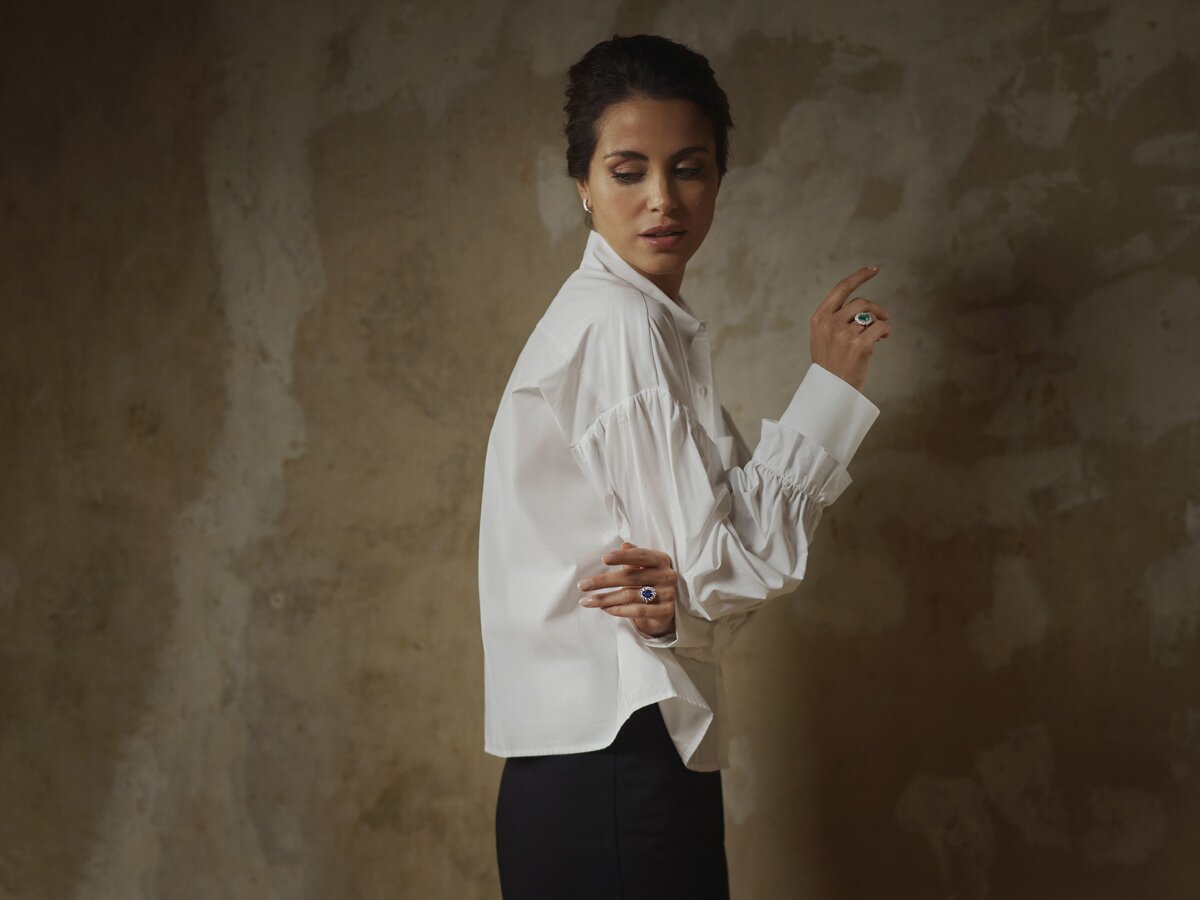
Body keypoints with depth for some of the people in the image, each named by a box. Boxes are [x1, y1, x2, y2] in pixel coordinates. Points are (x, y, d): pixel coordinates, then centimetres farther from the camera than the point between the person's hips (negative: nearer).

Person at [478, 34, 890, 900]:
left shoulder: (649, 324, 15)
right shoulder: (623, 326, -14)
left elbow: (706, 536, 12)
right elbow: (725, 569, -15)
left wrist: (676, 595, -12)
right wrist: (832, 384, -10)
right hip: (618, 771, -9)